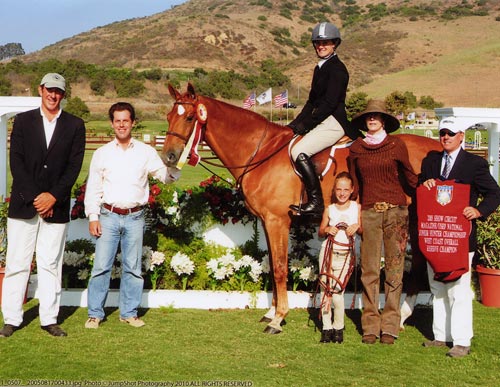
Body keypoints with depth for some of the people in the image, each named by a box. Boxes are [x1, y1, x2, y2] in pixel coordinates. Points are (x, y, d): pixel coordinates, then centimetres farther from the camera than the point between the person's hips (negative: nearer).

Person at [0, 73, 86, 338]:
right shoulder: (23, 121, 8)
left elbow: (74, 165, 1)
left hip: (56, 206, 0)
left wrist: (53, 196, -10)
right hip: (23, 204, 0)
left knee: (51, 264, 4)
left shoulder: (75, 125, 7)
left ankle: (49, 319, 12)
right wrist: (33, 197, -9)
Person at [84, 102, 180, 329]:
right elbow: (93, 188, 6)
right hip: (109, 216, 0)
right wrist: (92, 217, -1)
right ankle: (95, 313, 9)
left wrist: (174, 166, -19)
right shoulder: (102, 153, 6)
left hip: (135, 217, 1)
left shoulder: (146, 152, 6)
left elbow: (166, 176, 3)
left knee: (133, 268, 7)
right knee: (101, 266, -1)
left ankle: (129, 312, 17)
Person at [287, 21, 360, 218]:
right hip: (321, 121, 11)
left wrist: (307, 124, -16)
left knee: (300, 152, -27)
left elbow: (330, 102, -18)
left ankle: (316, 202, -25)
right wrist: (297, 122, 9)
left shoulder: (337, 69, -10)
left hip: (333, 122, -11)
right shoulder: (320, 68, 20)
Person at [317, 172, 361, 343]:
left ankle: (338, 328, 10)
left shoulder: (357, 207, 3)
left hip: (345, 254, -2)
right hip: (328, 251, 2)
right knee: (325, 291, 3)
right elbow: (320, 233, 13)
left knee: (338, 292, -6)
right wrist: (327, 230, -8)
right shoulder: (329, 209, 6)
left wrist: (357, 227, -14)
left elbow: (363, 231, 7)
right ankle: (326, 328, 13)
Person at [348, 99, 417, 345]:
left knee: (394, 269, 1)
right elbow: (354, 184, 12)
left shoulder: (397, 145, 4)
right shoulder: (355, 149, 9)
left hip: (396, 211, -1)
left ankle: (390, 327, 8)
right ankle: (370, 326, 10)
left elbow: (409, 177, 10)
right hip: (369, 212, 1)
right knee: (369, 271, 2)